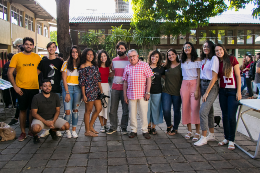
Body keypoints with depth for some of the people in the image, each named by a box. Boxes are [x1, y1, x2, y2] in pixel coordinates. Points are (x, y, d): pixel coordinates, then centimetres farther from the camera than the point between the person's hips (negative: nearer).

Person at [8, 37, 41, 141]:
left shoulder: (37, 57, 4)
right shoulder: (17, 56, -2)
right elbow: (9, 73, -2)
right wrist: (15, 86, -10)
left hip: (34, 88, 2)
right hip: (21, 88, -2)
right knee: (22, 110, 6)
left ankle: (31, 130, 22)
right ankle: (23, 132, 17)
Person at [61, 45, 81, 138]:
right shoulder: (66, 63, 1)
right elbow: (64, 79, -2)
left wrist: (82, 92, 1)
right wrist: (67, 93, -9)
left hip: (77, 88, 3)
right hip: (68, 88, -3)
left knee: (75, 110, 6)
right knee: (68, 111, -8)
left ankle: (74, 130, 15)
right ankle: (67, 130, 9)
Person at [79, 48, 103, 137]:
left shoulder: (95, 66, 14)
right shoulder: (83, 67, -6)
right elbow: (82, 82, -10)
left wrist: (101, 90, 12)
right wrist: (84, 95, -14)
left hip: (96, 90, 7)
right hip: (88, 91, -7)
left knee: (99, 108, 10)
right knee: (88, 110, 1)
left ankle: (90, 126, 26)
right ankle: (87, 131, 13)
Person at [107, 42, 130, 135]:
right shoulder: (114, 60, 13)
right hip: (115, 87, 4)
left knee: (125, 109, 3)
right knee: (113, 109, 5)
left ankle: (124, 127, 16)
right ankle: (113, 127, 16)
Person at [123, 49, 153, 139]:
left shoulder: (144, 65, 1)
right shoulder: (127, 68, 11)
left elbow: (149, 79, -3)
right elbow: (125, 82, 13)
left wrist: (147, 92, -10)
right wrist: (125, 95, 8)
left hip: (142, 94, -3)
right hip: (131, 94, 3)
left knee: (143, 113, 2)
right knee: (132, 113, 8)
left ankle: (145, 130, 15)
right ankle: (133, 130, 20)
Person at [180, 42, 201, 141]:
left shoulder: (197, 60, 0)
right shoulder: (182, 61, 14)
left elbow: (199, 75, -5)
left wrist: (197, 89, -13)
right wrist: (181, 88, 3)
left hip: (194, 84, -4)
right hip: (184, 85, 4)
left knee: (195, 107, -9)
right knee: (186, 107, 3)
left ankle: (197, 132, -1)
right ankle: (189, 131, 13)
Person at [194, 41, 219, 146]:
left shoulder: (214, 58, -10)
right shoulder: (203, 59, 15)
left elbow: (214, 77, -15)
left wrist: (207, 92, -16)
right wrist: (199, 89, 5)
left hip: (211, 86, -8)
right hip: (203, 85, 8)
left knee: (203, 111, -14)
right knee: (209, 111, 14)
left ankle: (204, 138, -5)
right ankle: (211, 135, 24)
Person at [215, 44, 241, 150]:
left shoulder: (232, 59, -5)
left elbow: (238, 76, -6)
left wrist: (239, 91, -10)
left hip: (233, 91, -4)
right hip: (222, 91, 5)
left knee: (231, 116, -6)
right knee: (225, 115, 8)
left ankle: (231, 140, 7)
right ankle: (226, 138, 21)